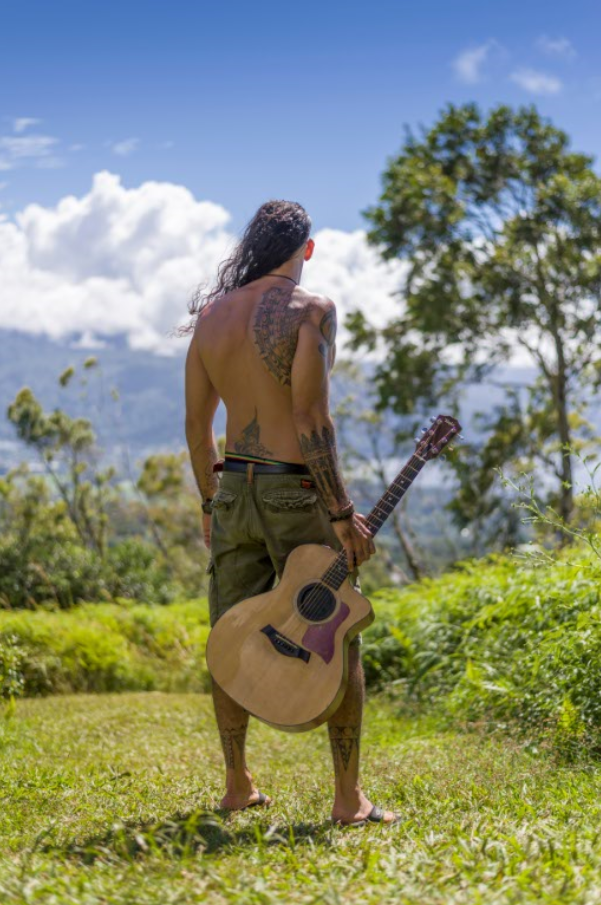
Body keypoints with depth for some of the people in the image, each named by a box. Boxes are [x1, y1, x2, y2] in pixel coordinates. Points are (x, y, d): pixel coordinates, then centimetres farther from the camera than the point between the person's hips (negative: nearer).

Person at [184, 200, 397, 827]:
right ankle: (349, 799, 3)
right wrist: (342, 513, -15)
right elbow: (310, 418, -18)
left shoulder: (210, 315, 8)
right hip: (297, 492, -6)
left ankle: (237, 786, 22)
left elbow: (196, 423, 11)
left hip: (232, 490, 6)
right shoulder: (310, 309, -10)